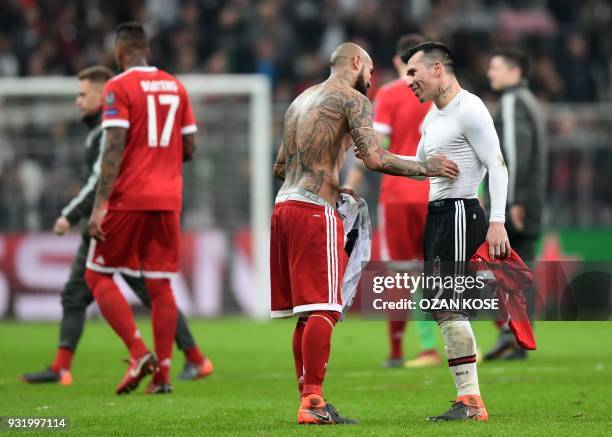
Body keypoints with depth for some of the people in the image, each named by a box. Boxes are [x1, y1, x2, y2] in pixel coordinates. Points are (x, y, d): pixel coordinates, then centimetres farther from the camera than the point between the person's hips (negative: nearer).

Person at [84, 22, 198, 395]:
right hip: (168, 199, 5)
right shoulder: (176, 87, 11)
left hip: (128, 197, -5)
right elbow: (189, 149, 12)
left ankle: (139, 352, -9)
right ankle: (163, 373, 2)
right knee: (160, 284, 7)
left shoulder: (119, 88, -7)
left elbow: (115, 148, -15)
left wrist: (100, 204, -16)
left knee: (98, 275, 6)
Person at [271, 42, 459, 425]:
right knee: (322, 310, -9)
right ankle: (313, 401, -16)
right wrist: (424, 169, -5)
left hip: (284, 206, 8)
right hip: (315, 211, -8)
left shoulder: (300, 101, 23)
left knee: (306, 313, 11)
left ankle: (308, 399, 11)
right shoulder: (353, 99, -1)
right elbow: (374, 159, -15)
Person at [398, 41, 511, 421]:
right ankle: (470, 397, 10)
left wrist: (497, 222, -22)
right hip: (438, 215, 10)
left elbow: (497, 165, -15)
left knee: (449, 307, -15)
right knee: (444, 309, 8)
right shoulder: (434, 116, 20)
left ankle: (470, 401, -15)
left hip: (459, 212, -10)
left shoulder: (469, 109, -11)